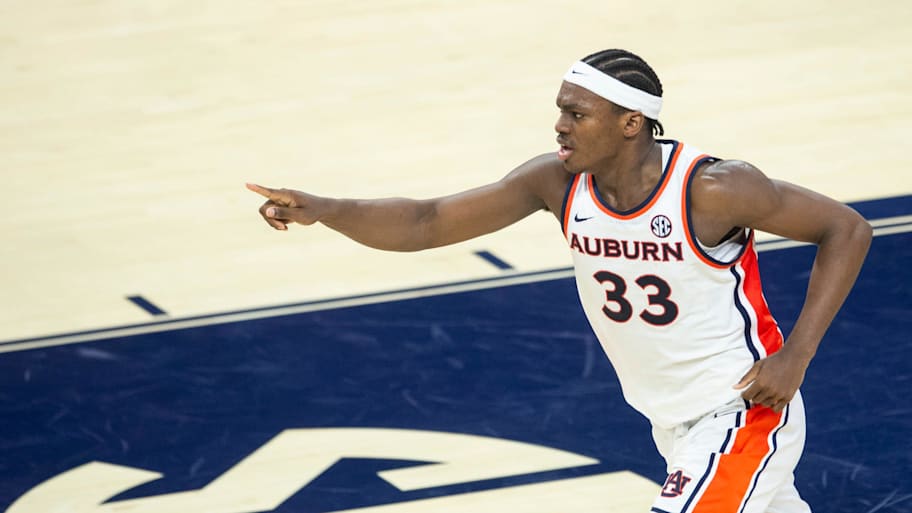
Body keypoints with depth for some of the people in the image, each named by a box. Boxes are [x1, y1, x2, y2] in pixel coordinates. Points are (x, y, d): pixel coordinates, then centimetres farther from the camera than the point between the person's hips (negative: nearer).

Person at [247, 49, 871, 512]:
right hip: (673, 423, 7)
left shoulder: (712, 189, -27)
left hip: (746, 409, -7)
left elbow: (847, 230, -17)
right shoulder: (558, 181, -12)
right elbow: (427, 223, -14)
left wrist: (795, 355, -23)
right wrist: (324, 209, -30)